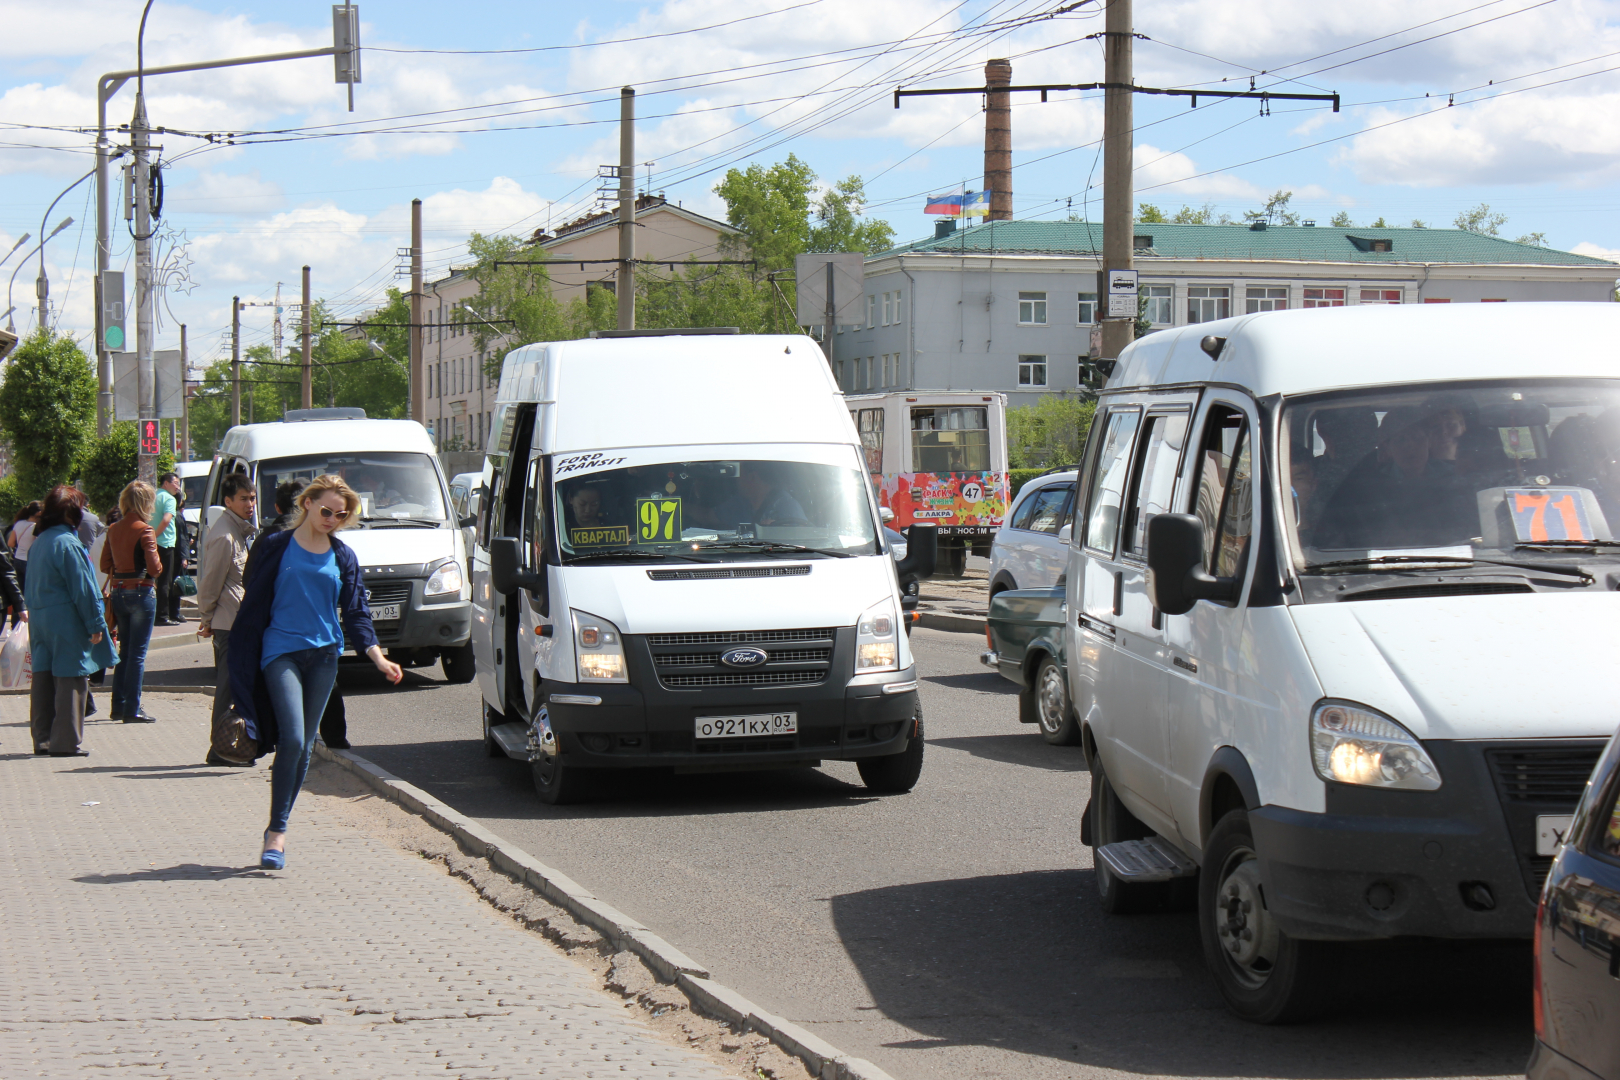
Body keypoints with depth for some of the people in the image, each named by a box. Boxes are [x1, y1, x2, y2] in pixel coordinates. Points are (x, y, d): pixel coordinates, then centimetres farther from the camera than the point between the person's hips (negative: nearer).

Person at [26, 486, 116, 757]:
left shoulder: (38, 542, 11)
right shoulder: (67, 544, -16)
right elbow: (82, 588, -16)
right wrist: (95, 624, -11)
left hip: (39, 620, 9)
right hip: (66, 623, -9)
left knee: (43, 680, 12)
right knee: (71, 681, -4)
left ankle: (43, 739, 16)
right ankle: (66, 742, -4)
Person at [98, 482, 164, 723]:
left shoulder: (113, 530, 6)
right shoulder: (144, 530, -14)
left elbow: (105, 565, 10)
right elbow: (154, 567, -18)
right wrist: (157, 568, 3)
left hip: (118, 593, 6)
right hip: (141, 593, -6)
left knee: (125, 651, 17)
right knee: (138, 653, -2)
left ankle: (118, 705, 20)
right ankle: (132, 709, -2)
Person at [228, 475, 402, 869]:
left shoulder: (343, 557, 9)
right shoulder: (276, 548, 1)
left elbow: (355, 612, 9)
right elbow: (253, 604, 3)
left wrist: (377, 656, -5)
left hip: (324, 654, 4)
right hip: (280, 652, -4)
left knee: (304, 746, 5)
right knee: (292, 738, -18)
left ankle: (279, 827, 15)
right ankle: (277, 830, -13)